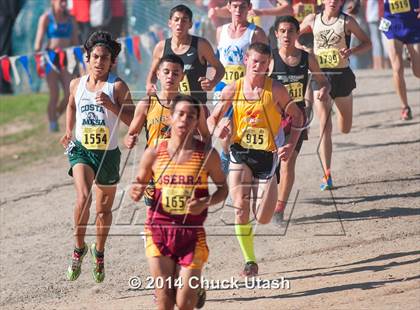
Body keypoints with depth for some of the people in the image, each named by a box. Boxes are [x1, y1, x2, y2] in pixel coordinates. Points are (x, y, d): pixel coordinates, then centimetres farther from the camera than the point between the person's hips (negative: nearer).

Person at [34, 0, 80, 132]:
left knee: (70, 94, -7)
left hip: (65, 59, 4)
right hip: (50, 57, -4)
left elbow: (75, 41, 15)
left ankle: (56, 115, 17)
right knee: (54, 95, -7)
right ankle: (52, 124, 6)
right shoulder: (46, 18, -1)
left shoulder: (70, 19, 10)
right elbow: (39, 41, -3)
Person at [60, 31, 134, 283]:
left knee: (104, 209, 13)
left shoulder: (117, 86, -7)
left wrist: (110, 104, -24)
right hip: (81, 150, 1)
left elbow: (133, 120, -14)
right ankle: (79, 247, -6)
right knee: (84, 197, -25)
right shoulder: (77, 84, 4)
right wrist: (69, 132, 19)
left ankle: (99, 251, 38)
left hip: (108, 153, -1)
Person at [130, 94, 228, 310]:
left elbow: (223, 188, 8)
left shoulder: (207, 155, -2)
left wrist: (204, 203, -11)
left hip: (192, 233, -1)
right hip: (158, 230, 1)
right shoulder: (153, 154, 1)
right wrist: (136, 193, -12)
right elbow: (139, 185, 12)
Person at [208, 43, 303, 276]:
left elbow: (296, 115, 5)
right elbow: (213, 118, 8)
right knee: (241, 210, -14)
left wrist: (291, 146, -6)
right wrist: (217, 130, -16)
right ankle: (250, 261, 0)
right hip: (240, 153, 1)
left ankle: (270, 199, 37)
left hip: (267, 154, -1)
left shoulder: (276, 90, -7)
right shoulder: (233, 90, -1)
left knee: (263, 219, -1)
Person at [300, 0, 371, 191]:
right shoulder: (313, 19, 2)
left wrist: (351, 52, -16)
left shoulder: (347, 22, -3)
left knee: (345, 129, 12)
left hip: (342, 75, 0)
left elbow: (367, 43, 3)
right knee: (325, 127, -11)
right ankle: (327, 175, -12)